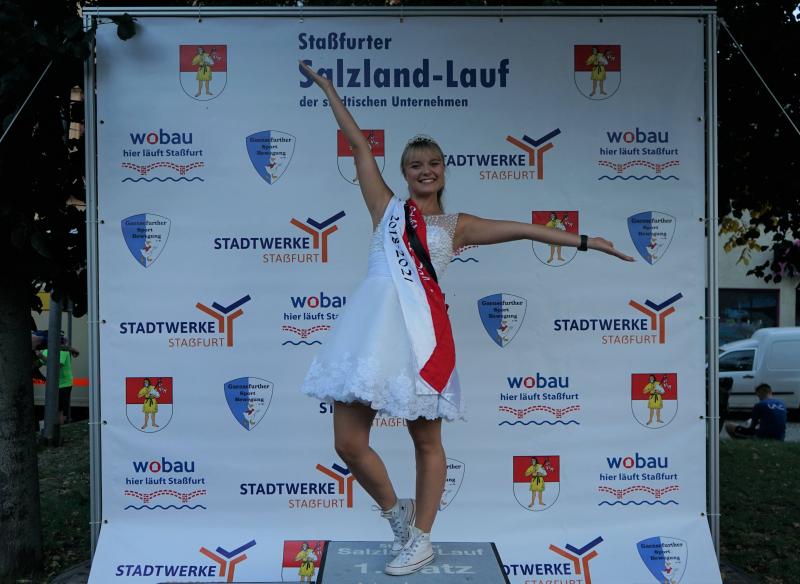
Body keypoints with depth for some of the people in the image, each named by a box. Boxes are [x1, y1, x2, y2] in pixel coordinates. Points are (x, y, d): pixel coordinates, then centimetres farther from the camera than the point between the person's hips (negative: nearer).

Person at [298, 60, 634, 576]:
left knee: (427, 441, 5)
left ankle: (420, 538, 22)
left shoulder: (455, 225, 15)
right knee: (348, 443, -2)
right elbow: (360, 144, 18)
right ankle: (396, 511, 24)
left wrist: (583, 240, 10)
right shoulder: (387, 207, 16)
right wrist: (327, 87, 24)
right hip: (372, 325, 1)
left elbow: (517, 229, 12)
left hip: (422, 331, -1)